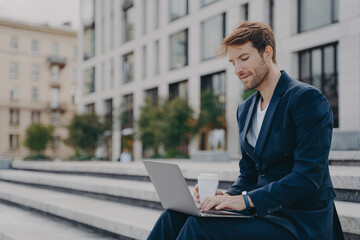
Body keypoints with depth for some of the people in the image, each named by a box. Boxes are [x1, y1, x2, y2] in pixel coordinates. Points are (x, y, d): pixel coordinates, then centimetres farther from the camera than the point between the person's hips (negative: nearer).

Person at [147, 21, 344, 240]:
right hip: (263, 211, 7)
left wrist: (246, 200, -26)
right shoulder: (245, 110, 14)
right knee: (174, 216, -12)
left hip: (301, 221, -7)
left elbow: (308, 177, -20)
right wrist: (228, 197, -5)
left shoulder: (308, 99, -12)